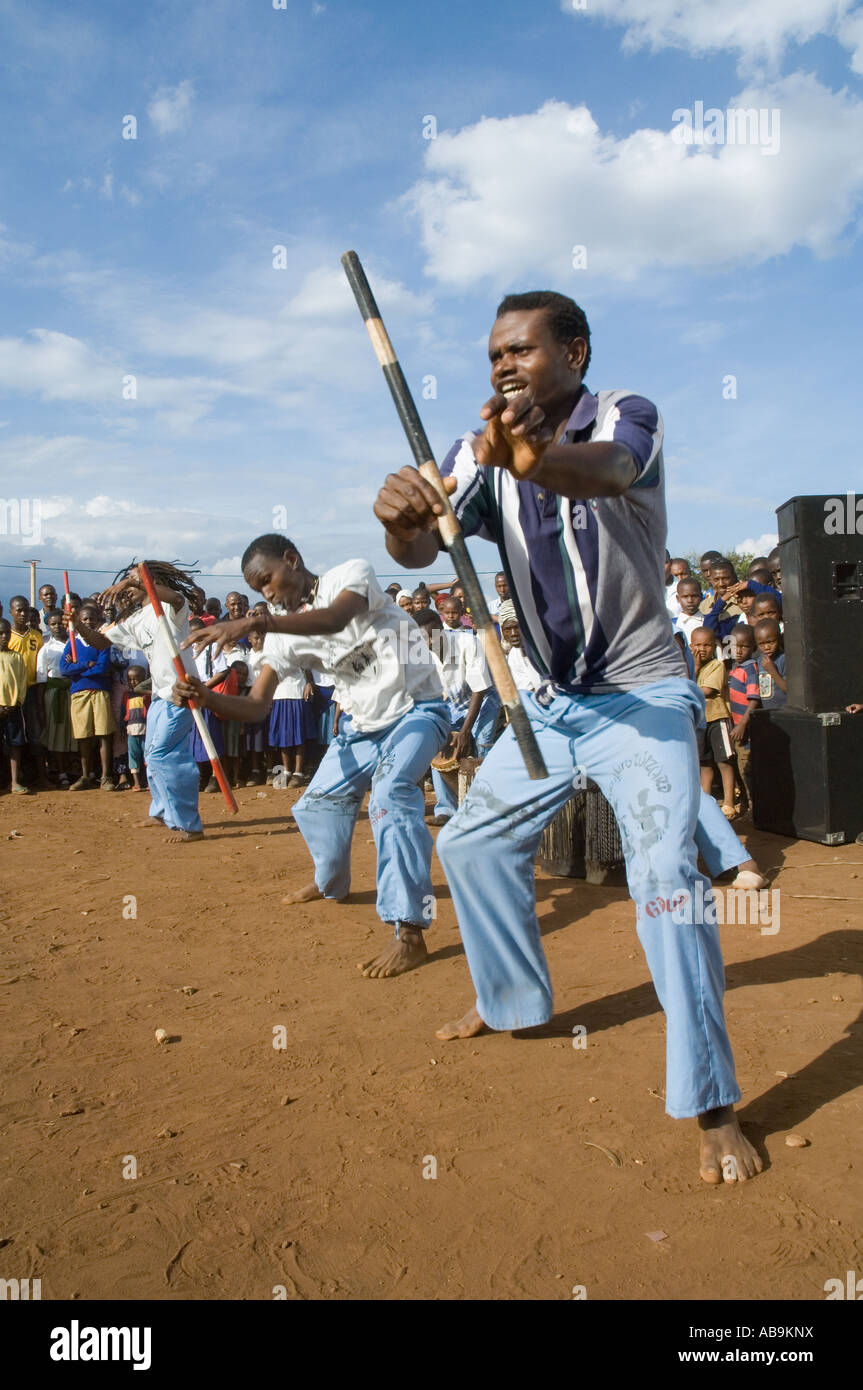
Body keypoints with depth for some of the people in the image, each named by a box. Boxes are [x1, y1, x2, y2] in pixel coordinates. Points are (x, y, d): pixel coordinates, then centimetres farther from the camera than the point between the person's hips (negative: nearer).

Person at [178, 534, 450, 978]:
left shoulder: (352, 573, -16)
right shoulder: (285, 631, -1)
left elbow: (335, 619, -40)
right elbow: (256, 706, -7)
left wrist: (255, 623, -50)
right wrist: (206, 697, -27)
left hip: (416, 710, -7)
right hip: (360, 724, 7)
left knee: (391, 792, -32)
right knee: (316, 804, 14)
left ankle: (410, 933, -30)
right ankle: (330, 883, 45)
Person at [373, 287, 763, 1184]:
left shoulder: (625, 417, -13)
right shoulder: (483, 451, 1)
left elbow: (604, 473, -38)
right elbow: (422, 548, -15)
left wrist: (539, 459, -61)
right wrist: (400, 516, -40)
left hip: (643, 697, -6)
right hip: (550, 703, 6)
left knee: (664, 880, -20)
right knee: (471, 843, 12)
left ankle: (712, 1107, -6)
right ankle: (514, 1000, 35)